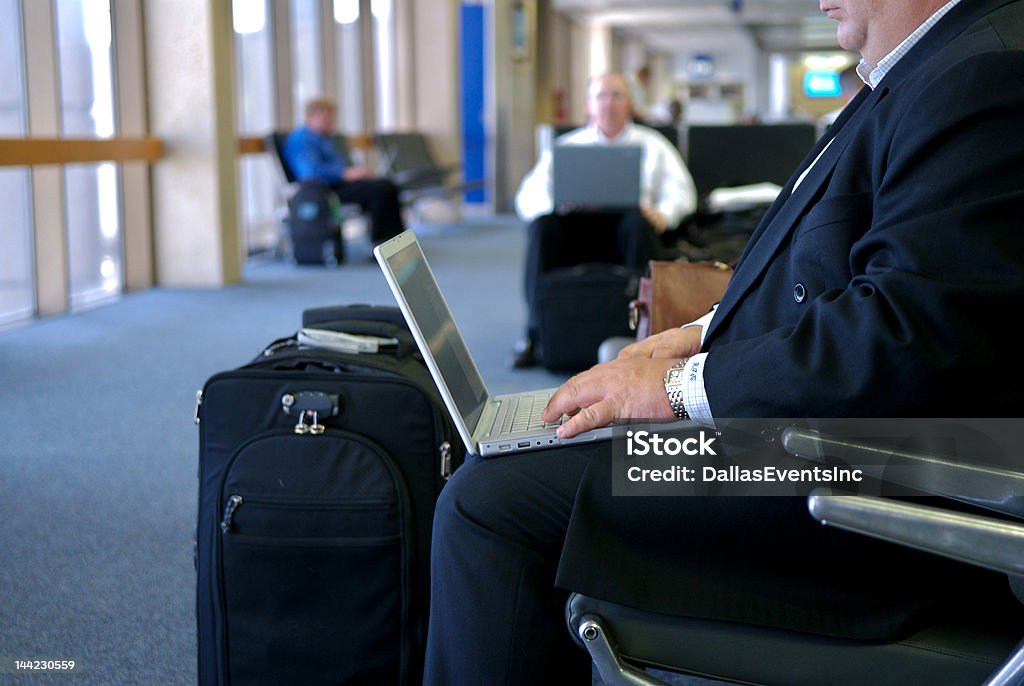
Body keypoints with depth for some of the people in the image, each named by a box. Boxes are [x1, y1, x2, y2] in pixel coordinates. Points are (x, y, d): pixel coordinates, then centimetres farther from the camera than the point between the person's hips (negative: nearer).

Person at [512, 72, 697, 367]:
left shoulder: (652, 146, 21)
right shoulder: (567, 145, 21)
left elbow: (682, 191, 10)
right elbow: (526, 198, 9)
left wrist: (663, 213, -15)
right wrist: (555, 205, -16)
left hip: (626, 232, -1)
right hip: (575, 227, 1)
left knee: (638, 221, -36)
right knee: (543, 224, -31)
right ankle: (536, 334, -30)